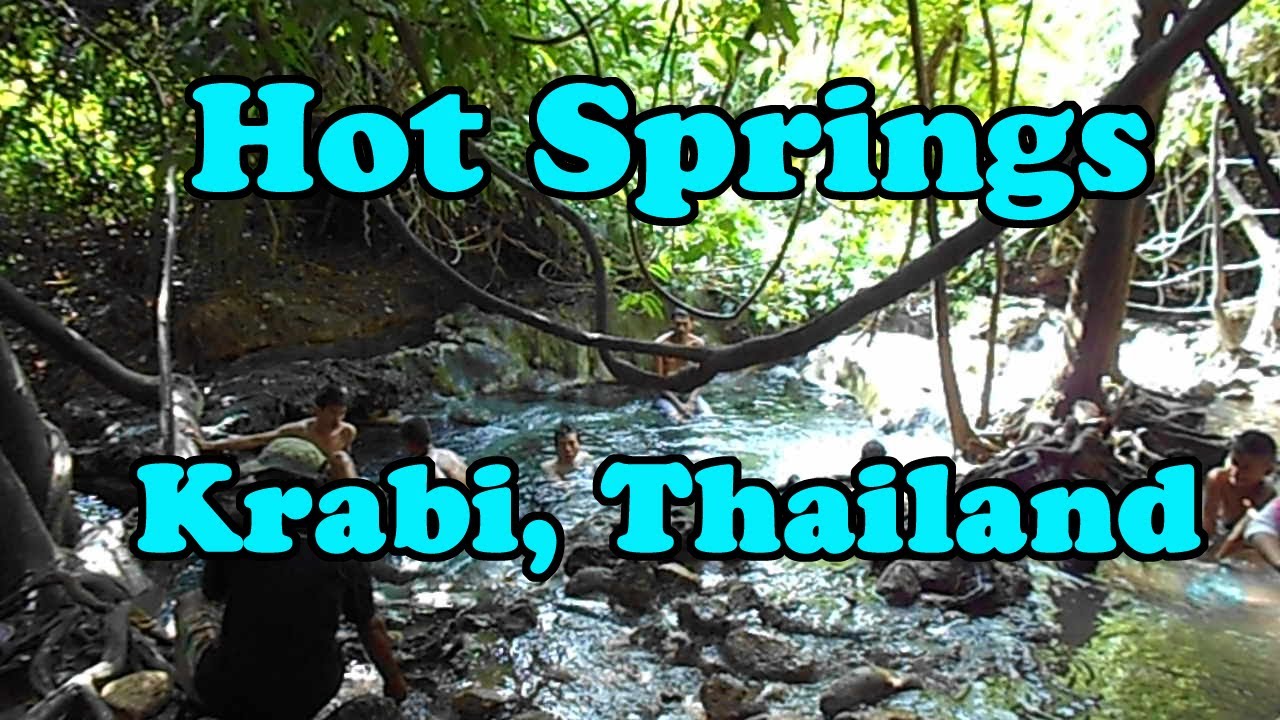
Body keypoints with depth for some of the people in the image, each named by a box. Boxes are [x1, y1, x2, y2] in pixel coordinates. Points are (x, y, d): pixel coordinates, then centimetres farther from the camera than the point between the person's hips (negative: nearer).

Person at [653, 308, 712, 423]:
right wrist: (678, 404, -20)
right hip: (667, 396, -3)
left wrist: (691, 401, -19)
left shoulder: (698, 344, -5)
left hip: (690, 394, 3)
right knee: (675, 417, -32)